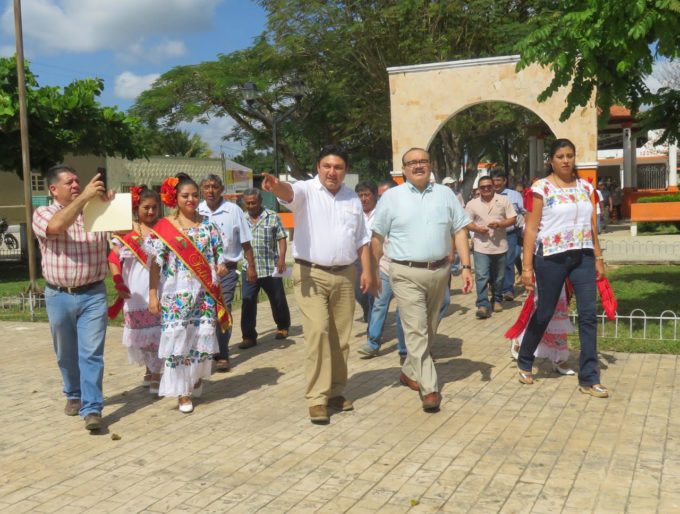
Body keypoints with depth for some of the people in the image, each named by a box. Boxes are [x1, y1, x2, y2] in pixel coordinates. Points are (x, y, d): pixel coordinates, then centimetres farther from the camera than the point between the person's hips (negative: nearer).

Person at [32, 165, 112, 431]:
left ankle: (92, 408, -5)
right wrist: (83, 197, -28)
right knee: (66, 354, 15)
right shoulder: (43, 214, -2)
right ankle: (74, 395, 36)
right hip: (59, 296, 0)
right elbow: (56, 225, -25)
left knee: (91, 353, -6)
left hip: (93, 294, 0)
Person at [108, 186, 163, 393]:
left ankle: (154, 374, 8)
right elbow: (114, 259, 0)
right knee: (141, 332, 11)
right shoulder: (126, 231, 3)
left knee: (158, 331, -3)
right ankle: (151, 371, 30)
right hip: (136, 292, 1)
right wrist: (119, 284, -11)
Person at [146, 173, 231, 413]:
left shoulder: (207, 224, 8)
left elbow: (218, 252, 14)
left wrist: (221, 266, -9)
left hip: (204, 292, 3)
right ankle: (183, 393, 10)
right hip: (177, 294, -3)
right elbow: (155, 263, -3)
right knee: (178, 338, -1)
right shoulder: (164, 227, -1)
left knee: (203, 337, 6)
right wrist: (153, 294, -8)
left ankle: (196, 379, 31)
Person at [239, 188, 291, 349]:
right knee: (247, 303, -3)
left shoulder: (273, 217, 0)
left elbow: (282, 239, -2)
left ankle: (283, 327, 34)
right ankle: (249, 336, 5)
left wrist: (281, 258, -12)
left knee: (278, 300, 11)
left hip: (271, 268, -2)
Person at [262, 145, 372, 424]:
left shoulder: (353, 199, 12)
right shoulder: (306, 190, -4)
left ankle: (335, 391, 22)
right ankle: (316, 398, -8)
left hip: (344, 275, 5)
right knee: (318, 332, -15)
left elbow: (361, 239, 16)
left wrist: (367, 270, 7)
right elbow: (289, 192, -28)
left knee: (341, 336, 9)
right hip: (311, 275, -5)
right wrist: (276, 185, -51)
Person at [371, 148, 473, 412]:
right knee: (416, 331, -7)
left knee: (429, 330, 14)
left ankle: (410, 372, 33)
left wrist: (466, 267, -1)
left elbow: (460, 230, 7)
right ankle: (430, 388, -3)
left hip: (440, 271, 4)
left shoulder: (445, 194, 8)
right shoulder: (392, 197, 0)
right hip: (407, 274, -4)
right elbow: (377, 237, 3)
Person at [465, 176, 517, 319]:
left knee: (498, 276, 13)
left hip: (500, 245, 1)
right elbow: (466, 223, 5)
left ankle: (497, 300, 30)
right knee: (481, 276, -10)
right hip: (481, 246, -1)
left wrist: (500, 224, -15)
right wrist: (477, 228, -15)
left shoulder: (503, 200, 3)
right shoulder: (472, 204, 3)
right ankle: (483, 305, -11)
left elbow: (513, 219, 2)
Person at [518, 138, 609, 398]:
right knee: (544, 313, 7)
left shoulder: (585, 186, 9)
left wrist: (598, 257, 10)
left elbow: (592, 225, 13)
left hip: (583, 256, 4)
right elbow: (531, 228, -7)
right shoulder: (542, 187, -5)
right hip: (552, 257, -4)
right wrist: (527, 266, -11)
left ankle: (589, 379, 7)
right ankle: (524, 362, 30)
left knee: (588, 315, -1)